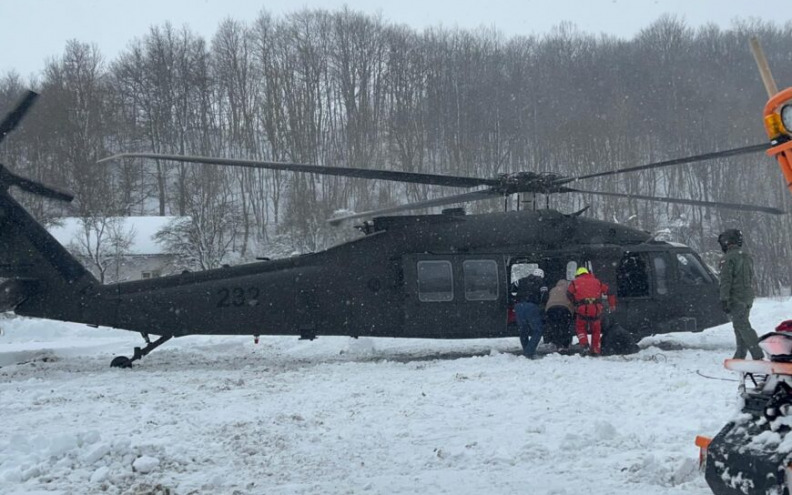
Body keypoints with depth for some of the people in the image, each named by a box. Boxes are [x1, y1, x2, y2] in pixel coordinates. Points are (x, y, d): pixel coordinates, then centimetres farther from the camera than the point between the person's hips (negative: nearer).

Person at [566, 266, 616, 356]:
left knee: (580, 328, 17)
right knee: (596, 330, 18)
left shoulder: (575, 282, 15)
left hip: (582, 309, -2)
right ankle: (596, 350, 17)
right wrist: (612, 304, 29)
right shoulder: (596, 281, 22)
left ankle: (585, 345, -3)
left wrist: (575, 304, 17)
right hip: (596, 309, 2)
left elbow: (569, 294, 6)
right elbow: (608, 291, 22)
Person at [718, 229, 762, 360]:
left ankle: (758, 355, -16)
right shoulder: (747, 257, 16)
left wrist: (724, 300, -18)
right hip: (748, 298, 9)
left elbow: (726, 281, -18)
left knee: (743, 327, -9)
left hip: (736, 299, -9)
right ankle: (740, 356, 16)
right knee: (741, 327, 14)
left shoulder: (728, 258, -13)